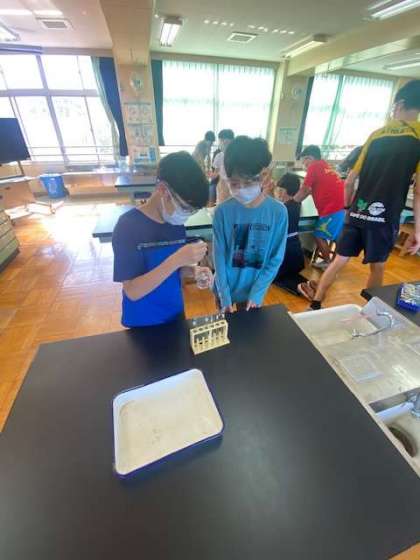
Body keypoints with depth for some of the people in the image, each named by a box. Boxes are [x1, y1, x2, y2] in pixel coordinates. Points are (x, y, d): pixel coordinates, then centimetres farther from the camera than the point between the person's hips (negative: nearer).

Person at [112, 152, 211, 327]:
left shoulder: (176, 222, -5)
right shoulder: (128, 226, -22)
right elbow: (132, 291, -25)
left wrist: (193, 269, -15)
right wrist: (176, 260, -35)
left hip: (175, 313, 5)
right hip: (143, 323, -5)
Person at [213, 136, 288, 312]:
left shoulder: (278, 212, -13)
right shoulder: (223, 211, -15)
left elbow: (276, 258, -8)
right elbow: (218, 255, -11)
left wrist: (257, 292, -12)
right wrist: (224, 295, -13)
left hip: (255, 289, 1)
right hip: (225, 288, 0)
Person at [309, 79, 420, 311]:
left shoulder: (376, 135, 9)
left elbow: (350, 180, 8)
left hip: (357, 213, 3)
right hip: (384, 217, -2)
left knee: (338, 262, 10)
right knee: (377, 268, 14)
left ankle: (315, 306, 14)